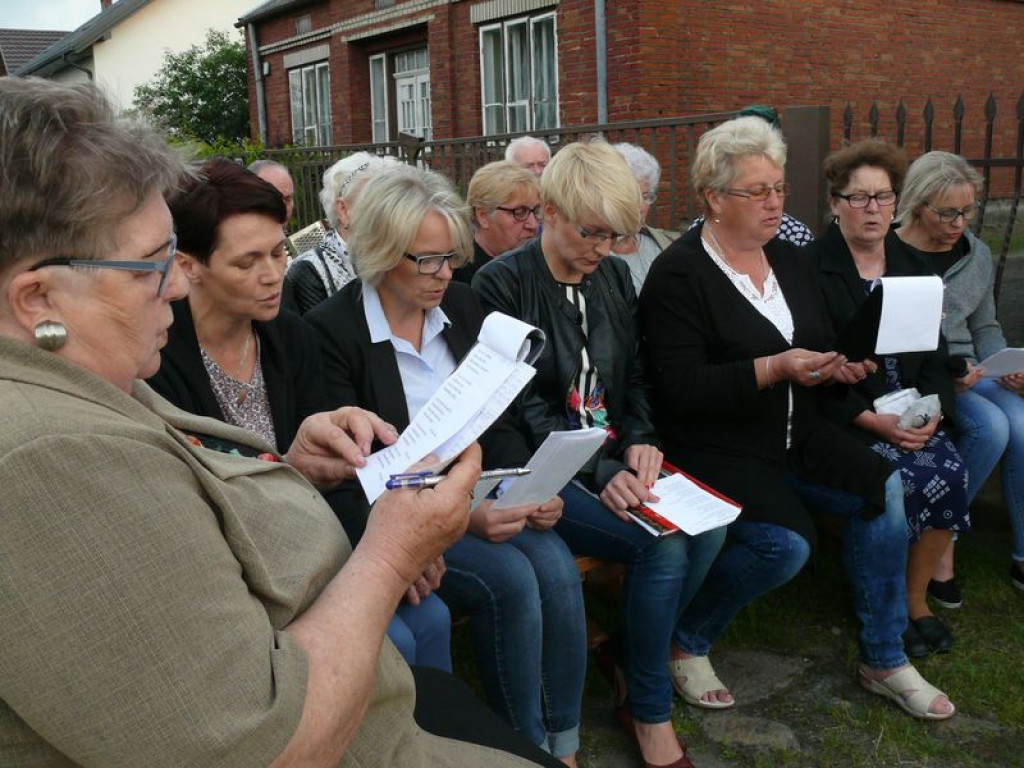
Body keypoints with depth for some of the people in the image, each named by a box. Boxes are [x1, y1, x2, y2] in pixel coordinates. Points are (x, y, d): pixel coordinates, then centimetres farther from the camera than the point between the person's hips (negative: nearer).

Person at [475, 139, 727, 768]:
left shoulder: (614, 275, 11)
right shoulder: (502, 284, -9)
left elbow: (634, 376, 16)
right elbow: (523, 406, -14)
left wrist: (641, 440, -4)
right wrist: (598, 472, -23)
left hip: (617, 457, 7)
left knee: (708, 526, -18)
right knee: (663, 545, -24)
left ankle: (644, 658, 7)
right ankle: (650, 711, -1)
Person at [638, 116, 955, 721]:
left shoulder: (791, 261, 12)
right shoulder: (679, 274, -12)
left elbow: (822, 348, 19)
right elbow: (681, 389, -19)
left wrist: (836, 367, -5)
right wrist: (773, 369, -26)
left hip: (795, 433, 7)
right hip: (716, 447, -7)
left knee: (883, 483, -16)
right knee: (787, 542, -27)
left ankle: (885, 661, 1)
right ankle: (687, 642, 1)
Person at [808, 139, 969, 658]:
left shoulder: (911, 264, 14)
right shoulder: (811, 269, -5)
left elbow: (934, 352, 12)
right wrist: (873, 421, -17)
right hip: (845, 416, -5)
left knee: (951, 474, -21)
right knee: (910, 480, -26)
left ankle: (916, 597, 2)